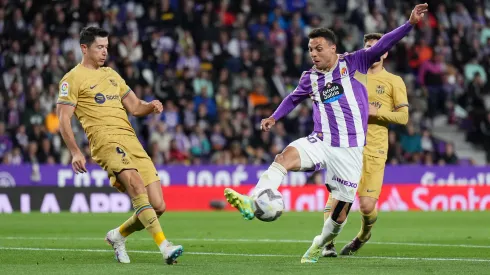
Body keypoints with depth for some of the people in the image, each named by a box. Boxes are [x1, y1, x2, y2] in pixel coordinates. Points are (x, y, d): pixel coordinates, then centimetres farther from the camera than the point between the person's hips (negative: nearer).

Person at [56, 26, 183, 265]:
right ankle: (164, 246, -39)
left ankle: (118, 236, 22)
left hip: (131, 139, 7)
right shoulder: (73, 78, 6)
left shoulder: (111, 75, 26)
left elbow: (134, 107, 27)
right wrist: (75, 153, -12)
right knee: (135, 183, -32)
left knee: (158, 206, -3)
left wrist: (150, 107, 4)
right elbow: (63, 118, 0)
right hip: (105, 139, -7)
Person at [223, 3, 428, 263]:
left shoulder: (353, 64, -3)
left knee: (341, 209, 0)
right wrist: (274, 117, 18)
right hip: (321, 142, 2)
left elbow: (382, 45, -11)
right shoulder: (310, 78, 7)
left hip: (350, 149, -2)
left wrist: (410, 23, -20)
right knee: (286, 156, -27)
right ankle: (251, 202, -41)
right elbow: (293, 98, 28)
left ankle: (320, 245, 29)